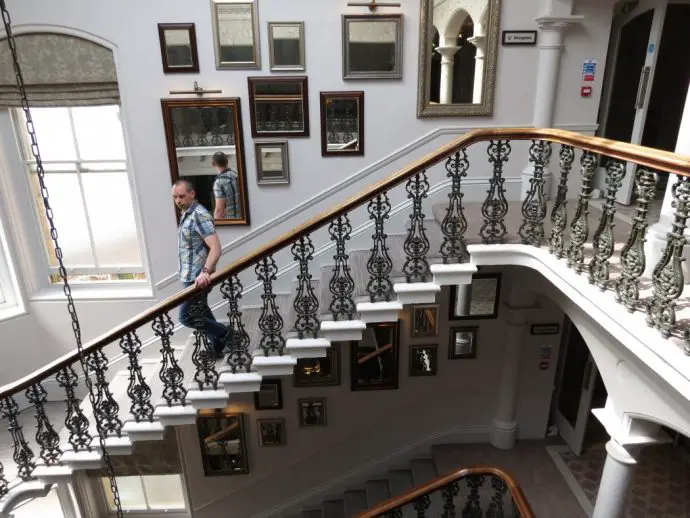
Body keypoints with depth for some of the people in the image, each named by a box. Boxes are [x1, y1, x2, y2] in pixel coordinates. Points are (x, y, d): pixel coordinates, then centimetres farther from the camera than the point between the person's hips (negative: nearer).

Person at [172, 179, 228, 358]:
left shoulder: (199, 215, -20)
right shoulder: (186, 214, 11)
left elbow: (215, 247, -30)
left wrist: (205, 271, -42)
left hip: (197, 277, -10)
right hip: (190, 275, 10)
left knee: (186, 317, -6)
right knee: (201, 311, 18)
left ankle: (227, 335, 8)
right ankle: (217, 346, 31)